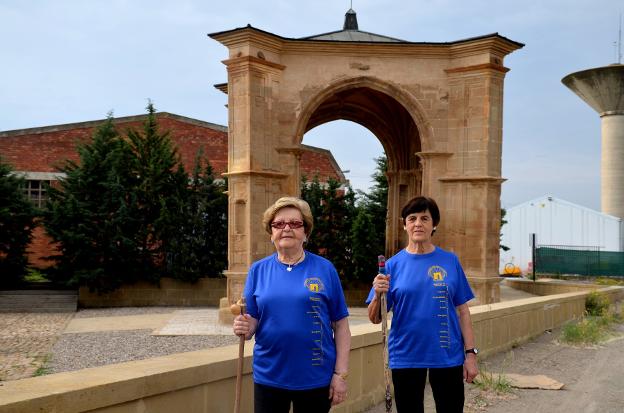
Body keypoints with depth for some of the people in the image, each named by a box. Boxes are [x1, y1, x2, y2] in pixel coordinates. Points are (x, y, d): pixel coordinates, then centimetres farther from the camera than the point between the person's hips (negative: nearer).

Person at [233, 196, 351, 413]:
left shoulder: (324, 269, -2)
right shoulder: (258, 270, 3)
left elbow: (341, 324, -2)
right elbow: (252, 321, 5)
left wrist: (340, 374, -6)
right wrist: (245, 327, -17)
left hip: (316, 378, -1)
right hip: (268, 377, 2)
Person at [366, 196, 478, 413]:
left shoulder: (450, 261, 1)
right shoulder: (394, 264, -1)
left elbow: (462, 310, 4)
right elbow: (375, 318, -2)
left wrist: (470, 353, -2)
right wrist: (378, 295, -21)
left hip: (448, 356, 0)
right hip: (406, 357, 0)